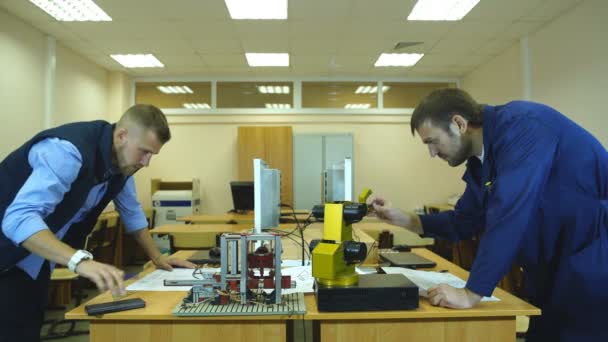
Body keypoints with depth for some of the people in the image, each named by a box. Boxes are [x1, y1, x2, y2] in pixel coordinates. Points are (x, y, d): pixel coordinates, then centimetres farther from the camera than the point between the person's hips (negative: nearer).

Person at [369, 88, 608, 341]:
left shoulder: (521, 124, -23)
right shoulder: (480, 162, 4)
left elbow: (509, 215, -31)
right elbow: (463, 222, 12)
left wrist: (471, 294, -28)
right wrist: (401, 218, 0)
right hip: (553, 266, 8)